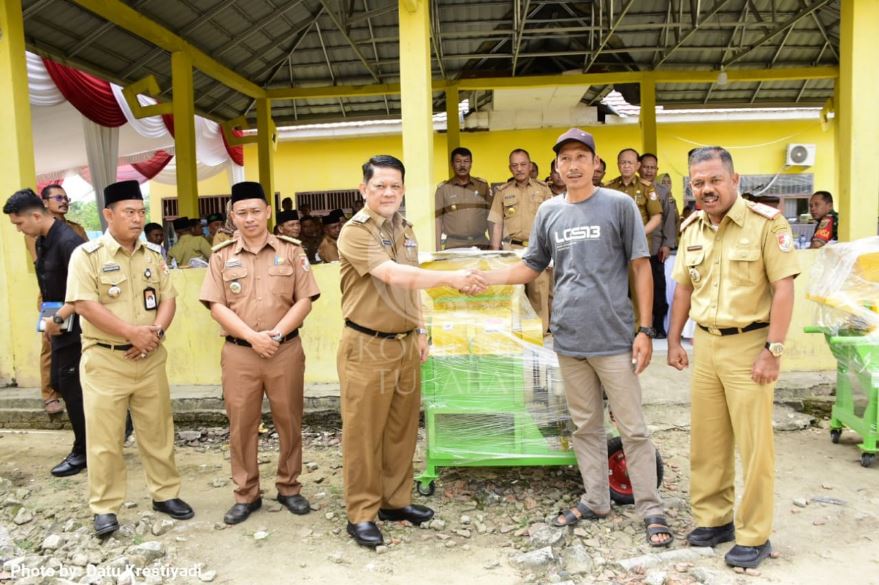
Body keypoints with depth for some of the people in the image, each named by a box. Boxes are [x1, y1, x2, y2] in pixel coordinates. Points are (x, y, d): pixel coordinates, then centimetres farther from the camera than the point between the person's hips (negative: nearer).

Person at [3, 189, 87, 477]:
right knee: (60, 383, 14)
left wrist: (57, 318, -24)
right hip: (61, 326, 9)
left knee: (71, 387, -1)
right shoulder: (42, 241, 9)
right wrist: (49, 320, 13)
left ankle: (83, 451, 14)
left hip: (74, 326, -9)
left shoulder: (67, 241, -20)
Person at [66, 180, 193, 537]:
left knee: (158, 431, 12)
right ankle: (104, 508, 17)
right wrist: (132, 332, -18)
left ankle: (165, 493, 26)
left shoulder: (153, 254, 8)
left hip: (150, 358, 4)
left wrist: (155, 332, -13)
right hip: (105, 360, -4)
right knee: (104, 438, 3)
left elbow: (168, 298, 5)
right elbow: (84, 305, -15)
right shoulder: (87, 255, -7)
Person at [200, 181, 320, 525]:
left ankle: (289, 488, 24)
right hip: (239, 353, 1)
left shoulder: (291, 251, 3)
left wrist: (276, 333, -13)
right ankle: (246, 494, 21)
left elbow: (305, 300, -2)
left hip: (286, 350, 0)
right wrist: (252, 336, -13)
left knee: (289, 421, 8)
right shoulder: (222, 256, 4)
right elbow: (216, 305, -2)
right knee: (241, 426, 7)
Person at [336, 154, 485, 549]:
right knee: (364, 433, 2)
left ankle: (395, 500, 29)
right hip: (367, 347, -7)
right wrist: (452, 278, -27)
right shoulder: (355, 232, -13)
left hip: (405, 344, 7)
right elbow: (394, 276, -25)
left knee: (402, 428, 14)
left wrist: (419, 330, 15)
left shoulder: (405, 230, 12)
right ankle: (361, 514, 15)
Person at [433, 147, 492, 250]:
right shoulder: (443, 188, 3)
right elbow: (437, 220, 3)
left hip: (481, 245, 2)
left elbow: (490, 217, 11)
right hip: (453, 247, -2)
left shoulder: (483, 185, 9)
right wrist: (438, 250, -3)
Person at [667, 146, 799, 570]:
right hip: (705, 344, 6)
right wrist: (674, 341, 11)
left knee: (753, 444, 2)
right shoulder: (691, 228, 9)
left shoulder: (767, 222, -10)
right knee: (706, 439, 13)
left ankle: (754, 536, 17)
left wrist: (773, 350, -16)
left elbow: (783, 288, -13)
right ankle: (713, 518, 29)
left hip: (749, 344, -5)